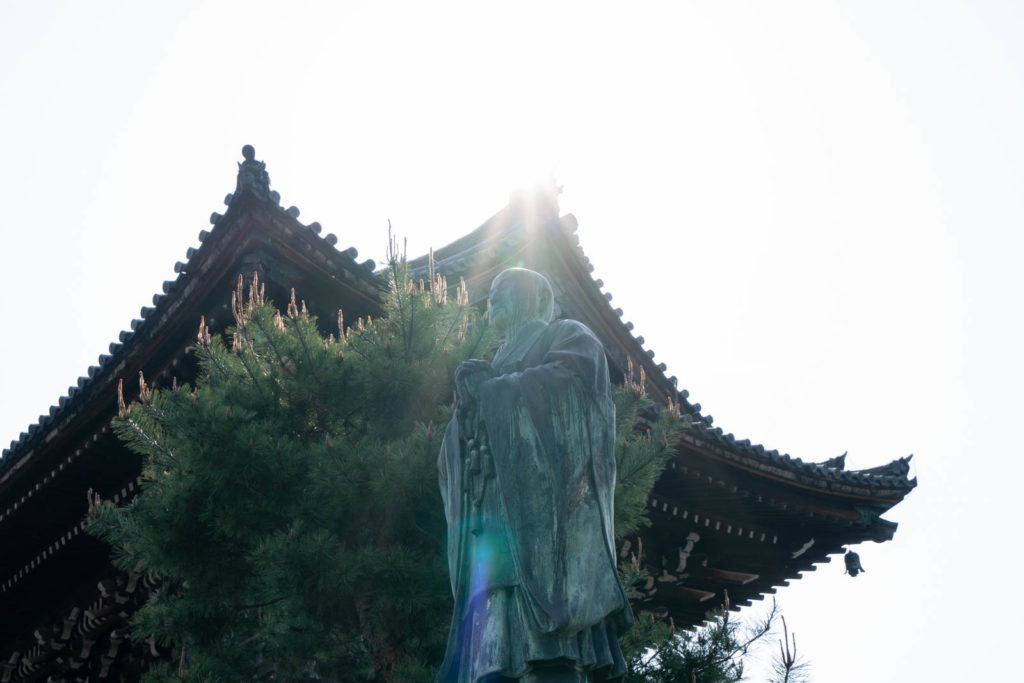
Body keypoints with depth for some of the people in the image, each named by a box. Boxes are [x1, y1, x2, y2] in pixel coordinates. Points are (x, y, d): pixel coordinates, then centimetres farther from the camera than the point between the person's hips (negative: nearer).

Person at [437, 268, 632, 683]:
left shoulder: (567, 337, 16)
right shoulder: (499, 365, 34)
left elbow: (568, 377, -8)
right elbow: (451, 460, 27)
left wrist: (491, 389, 3)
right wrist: (469, 400, 7)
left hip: (542, 504, -6)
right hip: (493, 516, 7)